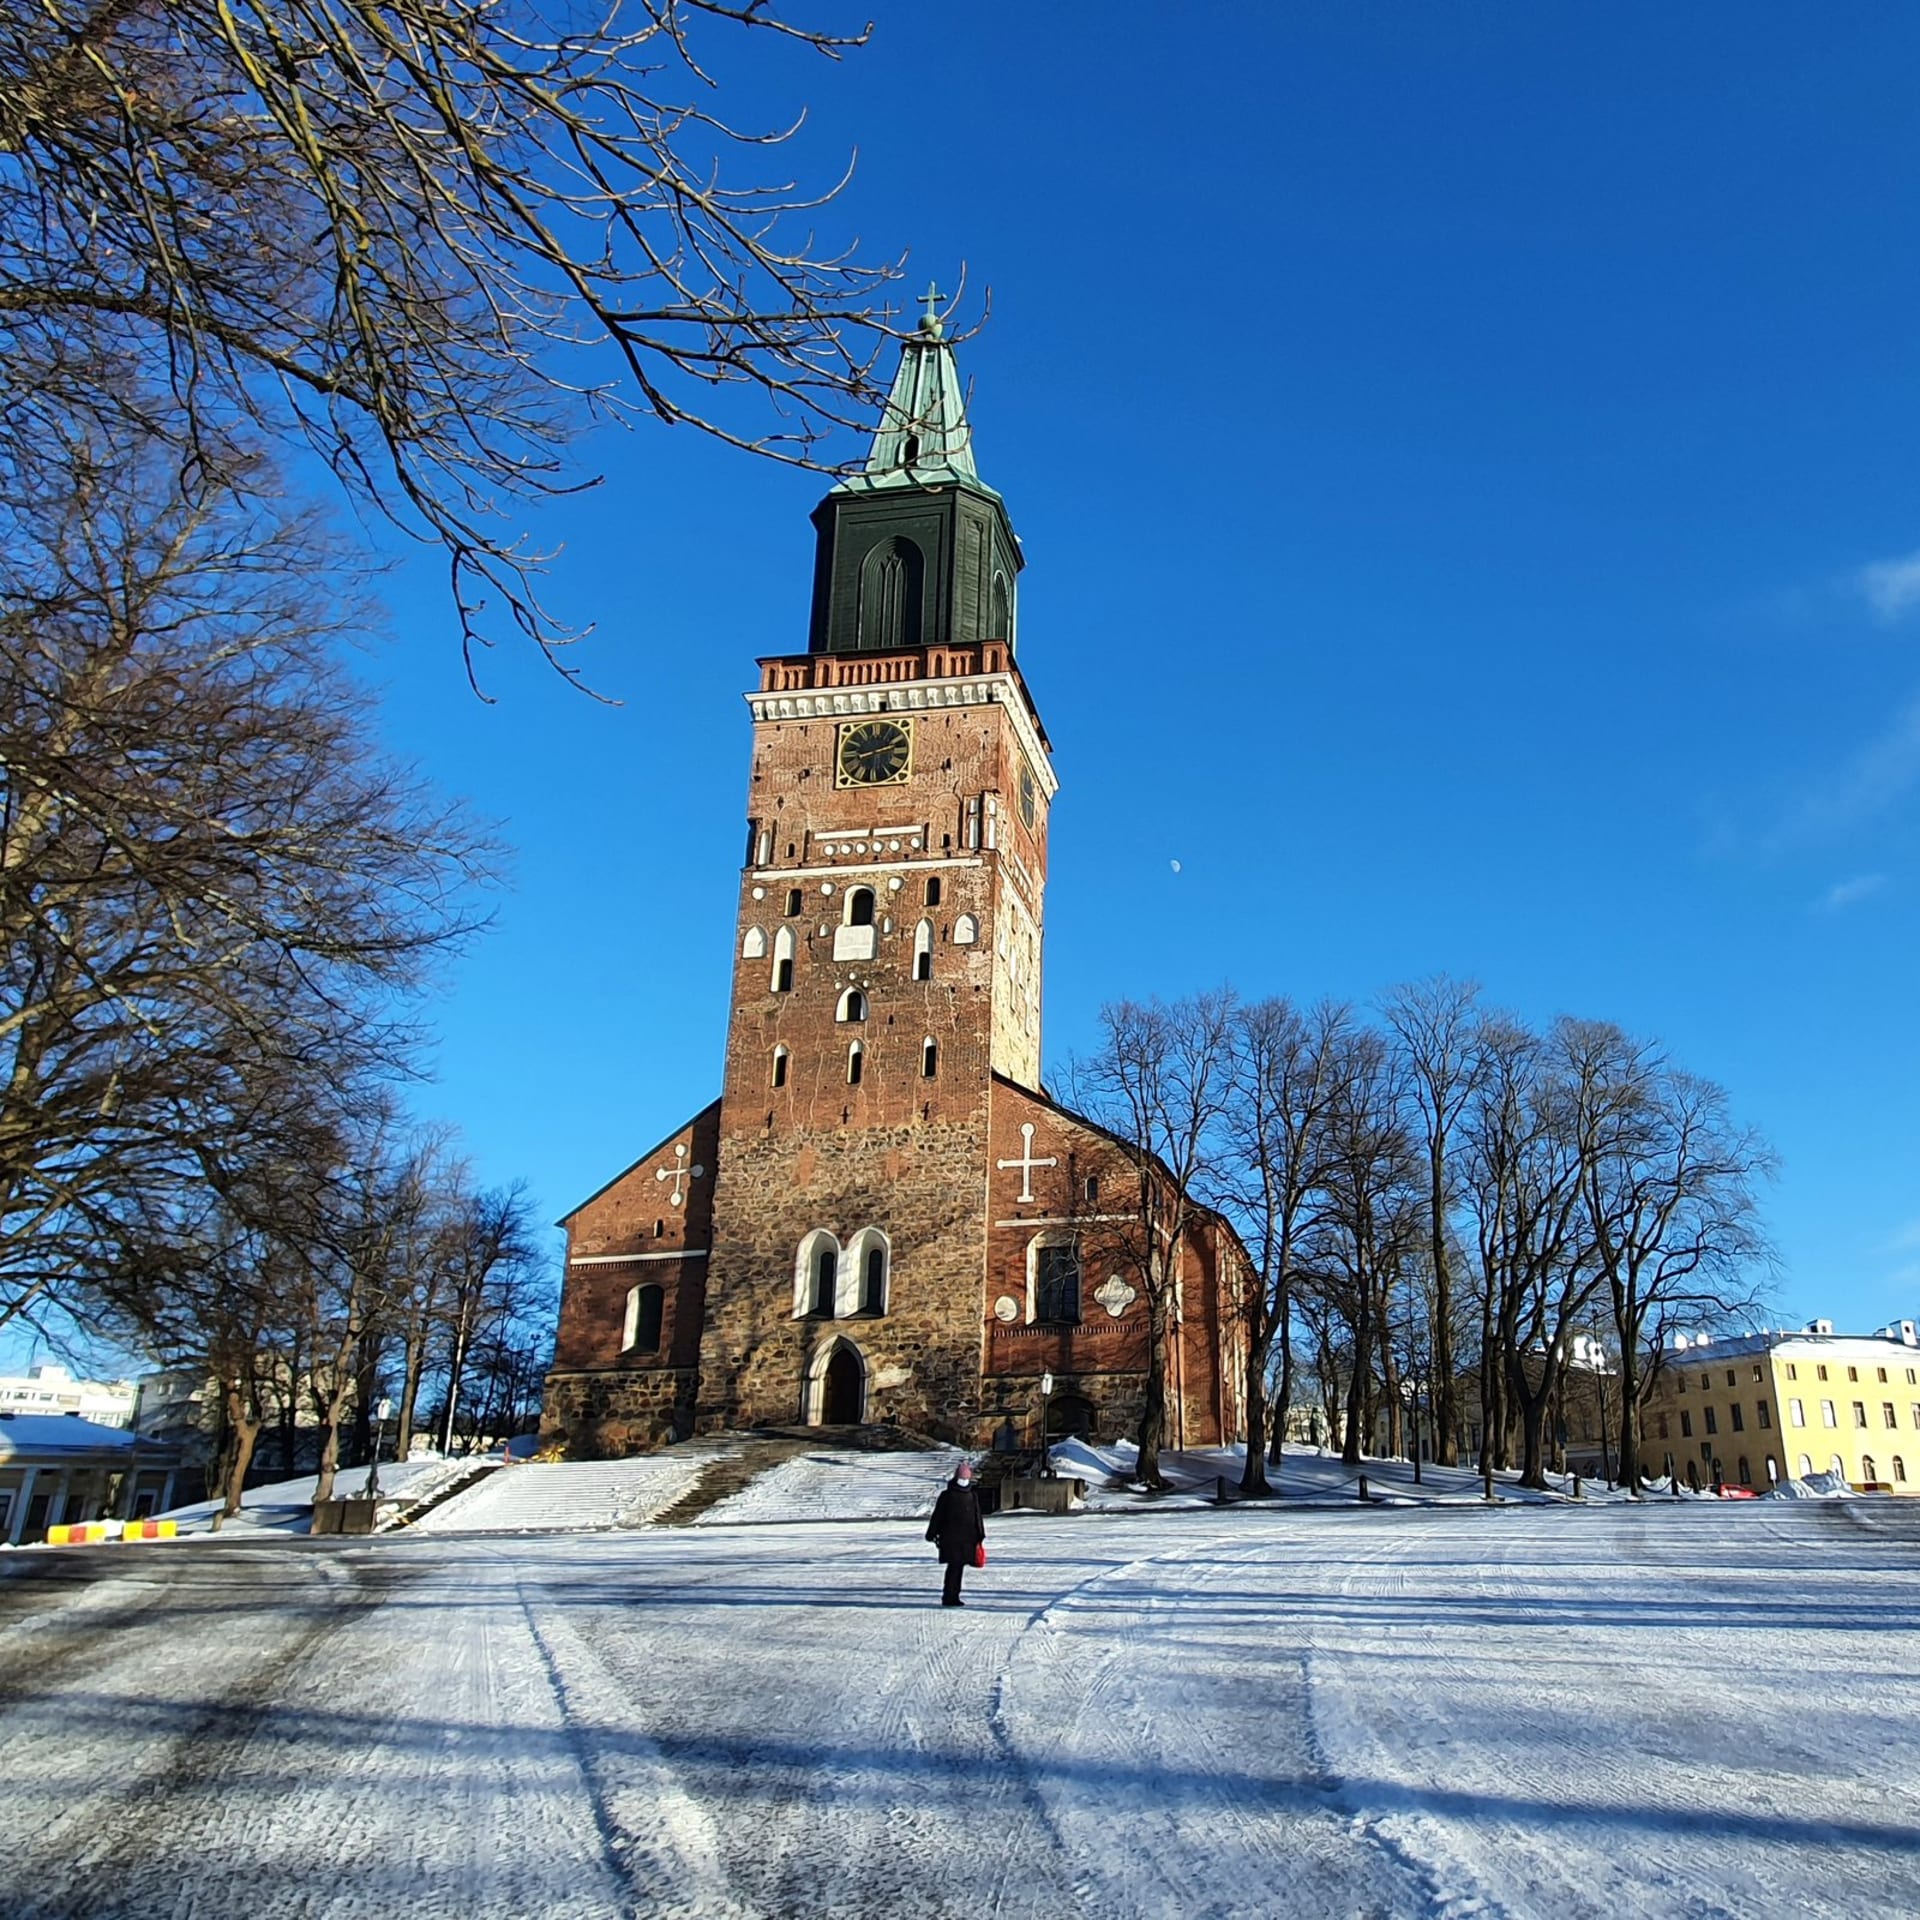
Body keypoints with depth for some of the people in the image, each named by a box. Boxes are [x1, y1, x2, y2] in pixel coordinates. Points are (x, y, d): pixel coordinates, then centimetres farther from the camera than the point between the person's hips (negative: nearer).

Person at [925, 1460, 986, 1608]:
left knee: (960, 1566, 7)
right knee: (954, 1566, -10)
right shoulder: (946, 1495, -1)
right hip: (950, 1538, -5)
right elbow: (937, 1516, 1)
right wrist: (932, 1534, 0)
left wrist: (979, 1537, 12)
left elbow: (978, 1518, 16)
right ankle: (948, 1597, -8)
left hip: (967, 1539, 5)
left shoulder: (973, 1496, 12)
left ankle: (954, 1596, 16)